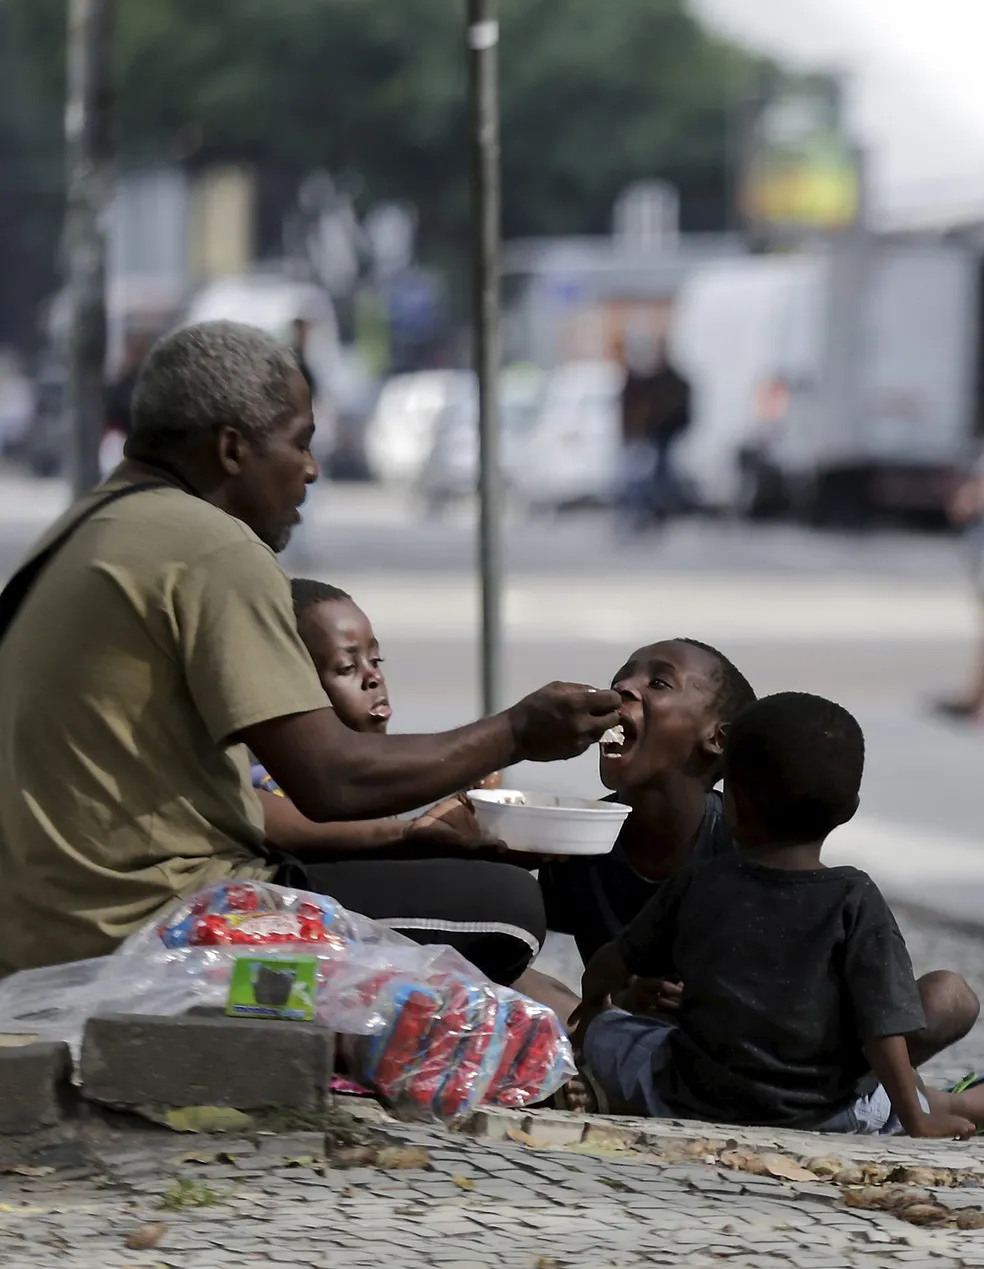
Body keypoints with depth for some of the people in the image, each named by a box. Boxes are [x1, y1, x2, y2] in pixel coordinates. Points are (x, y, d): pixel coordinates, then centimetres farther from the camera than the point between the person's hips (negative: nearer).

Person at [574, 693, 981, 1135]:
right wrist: (916, 1123, -6)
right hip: (827, 1117, -2)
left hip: (693, 1104, 2)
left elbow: (610, 968, 14)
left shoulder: (696, 887, -1)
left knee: (597, 1027, 25)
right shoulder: (855, 901, -10)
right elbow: (884, 1029, -15)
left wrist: (592, 1000, 36)